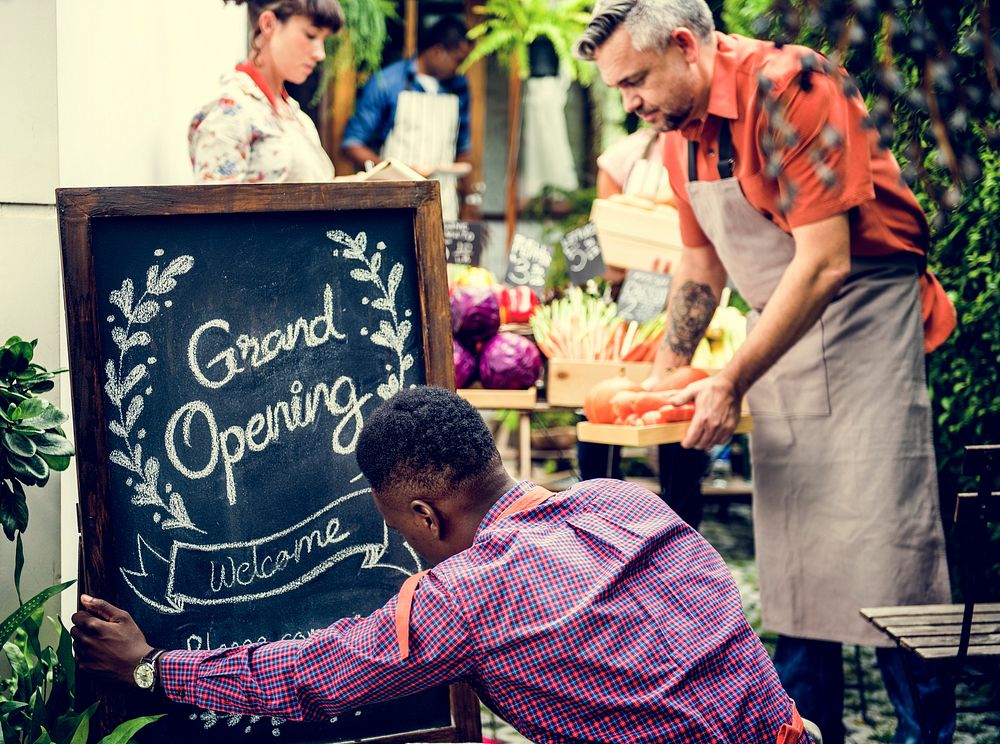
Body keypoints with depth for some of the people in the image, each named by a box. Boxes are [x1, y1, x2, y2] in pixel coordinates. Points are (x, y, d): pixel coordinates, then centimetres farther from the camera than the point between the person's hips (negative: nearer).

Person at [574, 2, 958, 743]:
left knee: (882, 529, -10)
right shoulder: (681, 131, 6)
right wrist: (665, 374, 11)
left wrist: (731, 383, -21)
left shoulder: (785, 87, -21)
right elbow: (703, 265, 21)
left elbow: (825, 262, -24)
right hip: (782, 326, 8)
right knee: (789, 544, 7)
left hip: (866, 312, -8)